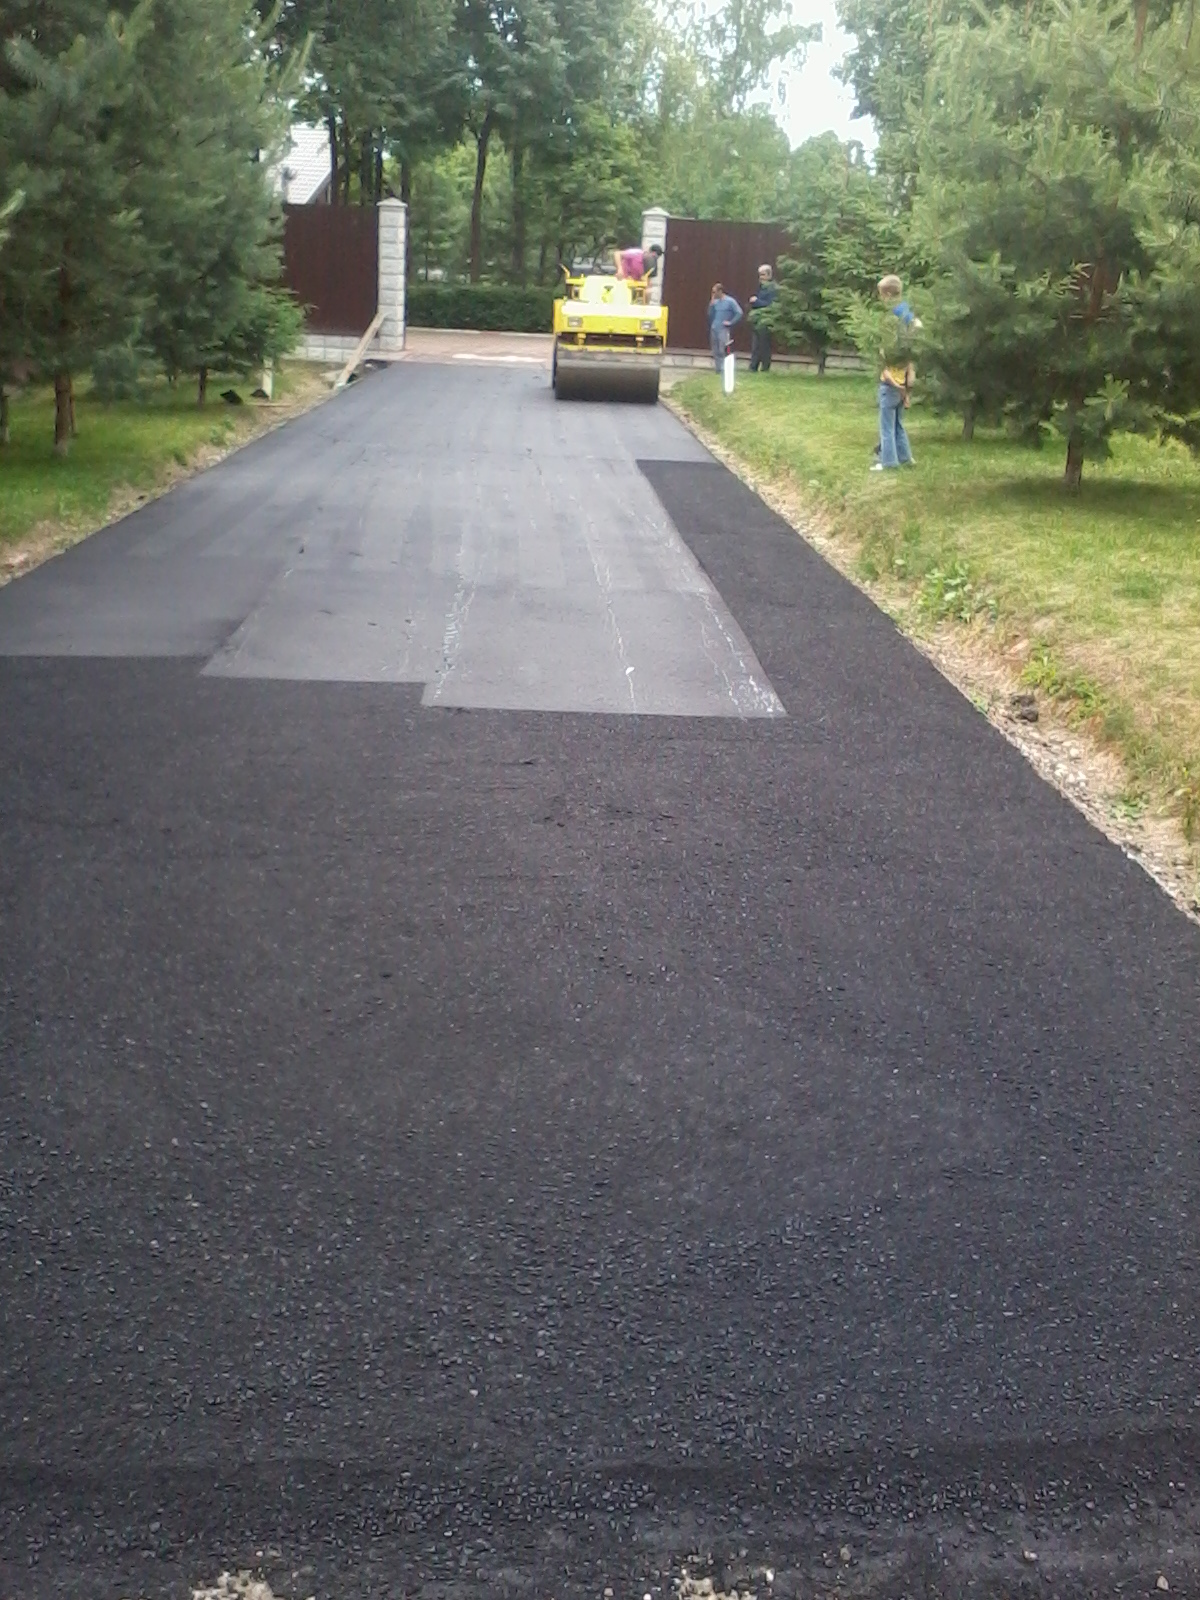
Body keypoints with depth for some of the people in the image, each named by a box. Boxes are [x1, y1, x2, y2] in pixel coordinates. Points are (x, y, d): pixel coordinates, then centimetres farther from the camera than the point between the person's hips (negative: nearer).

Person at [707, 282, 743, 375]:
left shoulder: (730, 301, -7)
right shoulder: (715, 302, 12)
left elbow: (739, 313, -10)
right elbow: (710, 315, 12)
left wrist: (731, 322, -11)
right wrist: (711, 304, 1)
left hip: (724, 330, -7)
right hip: (714, 329, 7)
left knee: (722, 351, -13)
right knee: (716, 352, 8)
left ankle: (724, 371, -10)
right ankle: (718, 370, 16)